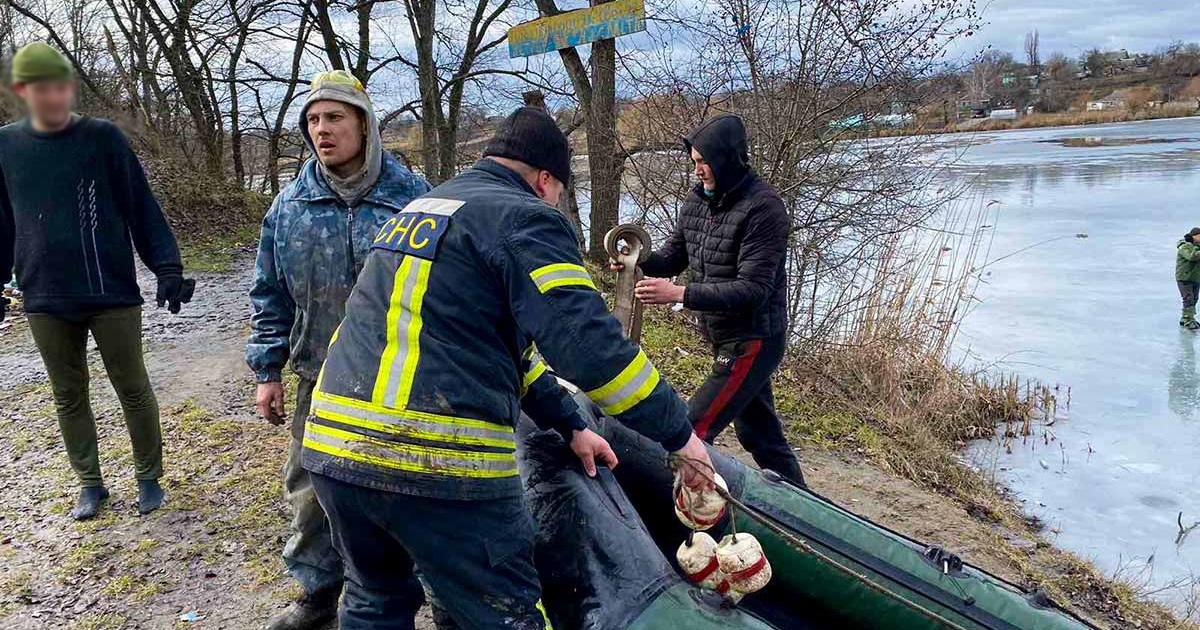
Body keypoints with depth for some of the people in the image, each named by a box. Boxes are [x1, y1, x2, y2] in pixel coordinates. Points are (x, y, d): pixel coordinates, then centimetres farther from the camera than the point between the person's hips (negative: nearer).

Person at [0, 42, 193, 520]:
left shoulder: (103, 138, -4)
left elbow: (141, 208, -5)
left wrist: (167, 268, -13)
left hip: (112, 294, -3)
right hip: (45, 301, 3)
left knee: (133, 390, 6)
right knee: (69, 396, 12)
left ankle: (148, 478, 22)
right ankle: (90, 485, 27)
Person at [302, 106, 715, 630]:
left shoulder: (421, 209, 23)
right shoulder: (523, 218, -4)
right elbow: (588, 343, -16)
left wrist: (570, 425, 29)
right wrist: (679, 434, -6)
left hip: (331, 445, 8)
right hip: (440, 459, -8)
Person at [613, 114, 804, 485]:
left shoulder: (762, 208, -21)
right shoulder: (698, 200, 4)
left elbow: (753, 288, -26)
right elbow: (674, 255, 11)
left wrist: (680, 294, -32)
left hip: (752, 342, -9)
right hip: (724, 339, 9)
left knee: (691, 433, -12)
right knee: (759, 434, 20)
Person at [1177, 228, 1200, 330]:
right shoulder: (1185, 247, -15)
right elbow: (1192, 256, -32)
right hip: (1184, 278, -8)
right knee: (1188, 299, -14)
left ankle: (1184, 319, 25)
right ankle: (1188, 321, -13)